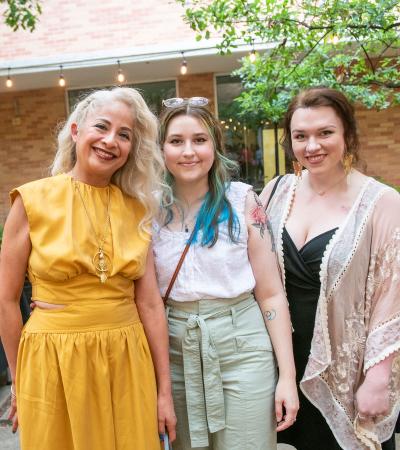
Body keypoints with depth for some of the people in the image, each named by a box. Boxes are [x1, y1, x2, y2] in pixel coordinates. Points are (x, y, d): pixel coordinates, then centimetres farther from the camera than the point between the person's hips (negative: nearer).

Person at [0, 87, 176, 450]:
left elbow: (149, 302, 1)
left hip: (127, 362, 3)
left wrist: (165, 390, 1)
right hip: (53, 365, -2)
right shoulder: (33, 200, -8)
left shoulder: (138, 209, 1)